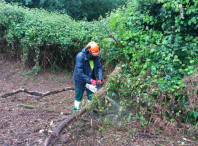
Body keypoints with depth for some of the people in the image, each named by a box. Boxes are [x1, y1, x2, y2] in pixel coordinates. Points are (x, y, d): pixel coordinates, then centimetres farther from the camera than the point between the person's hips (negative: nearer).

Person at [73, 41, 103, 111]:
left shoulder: (96, 56, -11)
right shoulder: (80, 56, -29)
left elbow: (99, 67, -6)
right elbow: (79, 72, -30)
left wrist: (99, 79, -20)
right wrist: (90, 80, -31)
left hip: (91, 81, 4)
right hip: (80, 81, -4)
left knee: (91, 97, 13)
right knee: (78, 97, 14)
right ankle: (76, 110, 34)